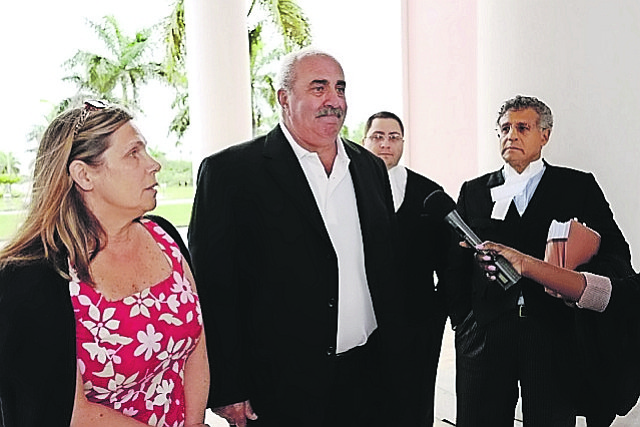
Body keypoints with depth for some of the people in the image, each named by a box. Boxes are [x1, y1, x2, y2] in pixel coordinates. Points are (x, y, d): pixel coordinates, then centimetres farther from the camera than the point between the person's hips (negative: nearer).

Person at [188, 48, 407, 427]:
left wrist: (392, 362, 9)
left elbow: (388, 271, 11)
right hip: (278, 393, -4)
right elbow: (212, 289, -11)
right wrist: (226, 392, -12)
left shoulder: (371, 168, 7)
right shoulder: (230, 172, -10)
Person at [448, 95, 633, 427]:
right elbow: (457, 265, 8)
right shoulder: (473, 191, 10)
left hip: (555, 335, -1)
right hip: (485, 335, 1)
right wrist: (462, 325, 2)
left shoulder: (580, 186, 7)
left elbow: (616, 253, 1)